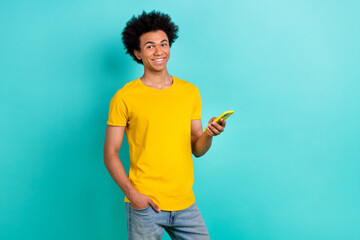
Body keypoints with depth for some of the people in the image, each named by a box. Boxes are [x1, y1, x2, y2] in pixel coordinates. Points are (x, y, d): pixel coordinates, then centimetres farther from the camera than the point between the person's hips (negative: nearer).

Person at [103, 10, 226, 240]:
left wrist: (209, 135, -11)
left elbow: (197, 150, 9)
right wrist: (132, 193, -13)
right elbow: (110, 154, -3)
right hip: (144, 204, -3)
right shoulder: (124, 98, -4)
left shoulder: (190, 92, 7)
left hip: (185, 204, 3)